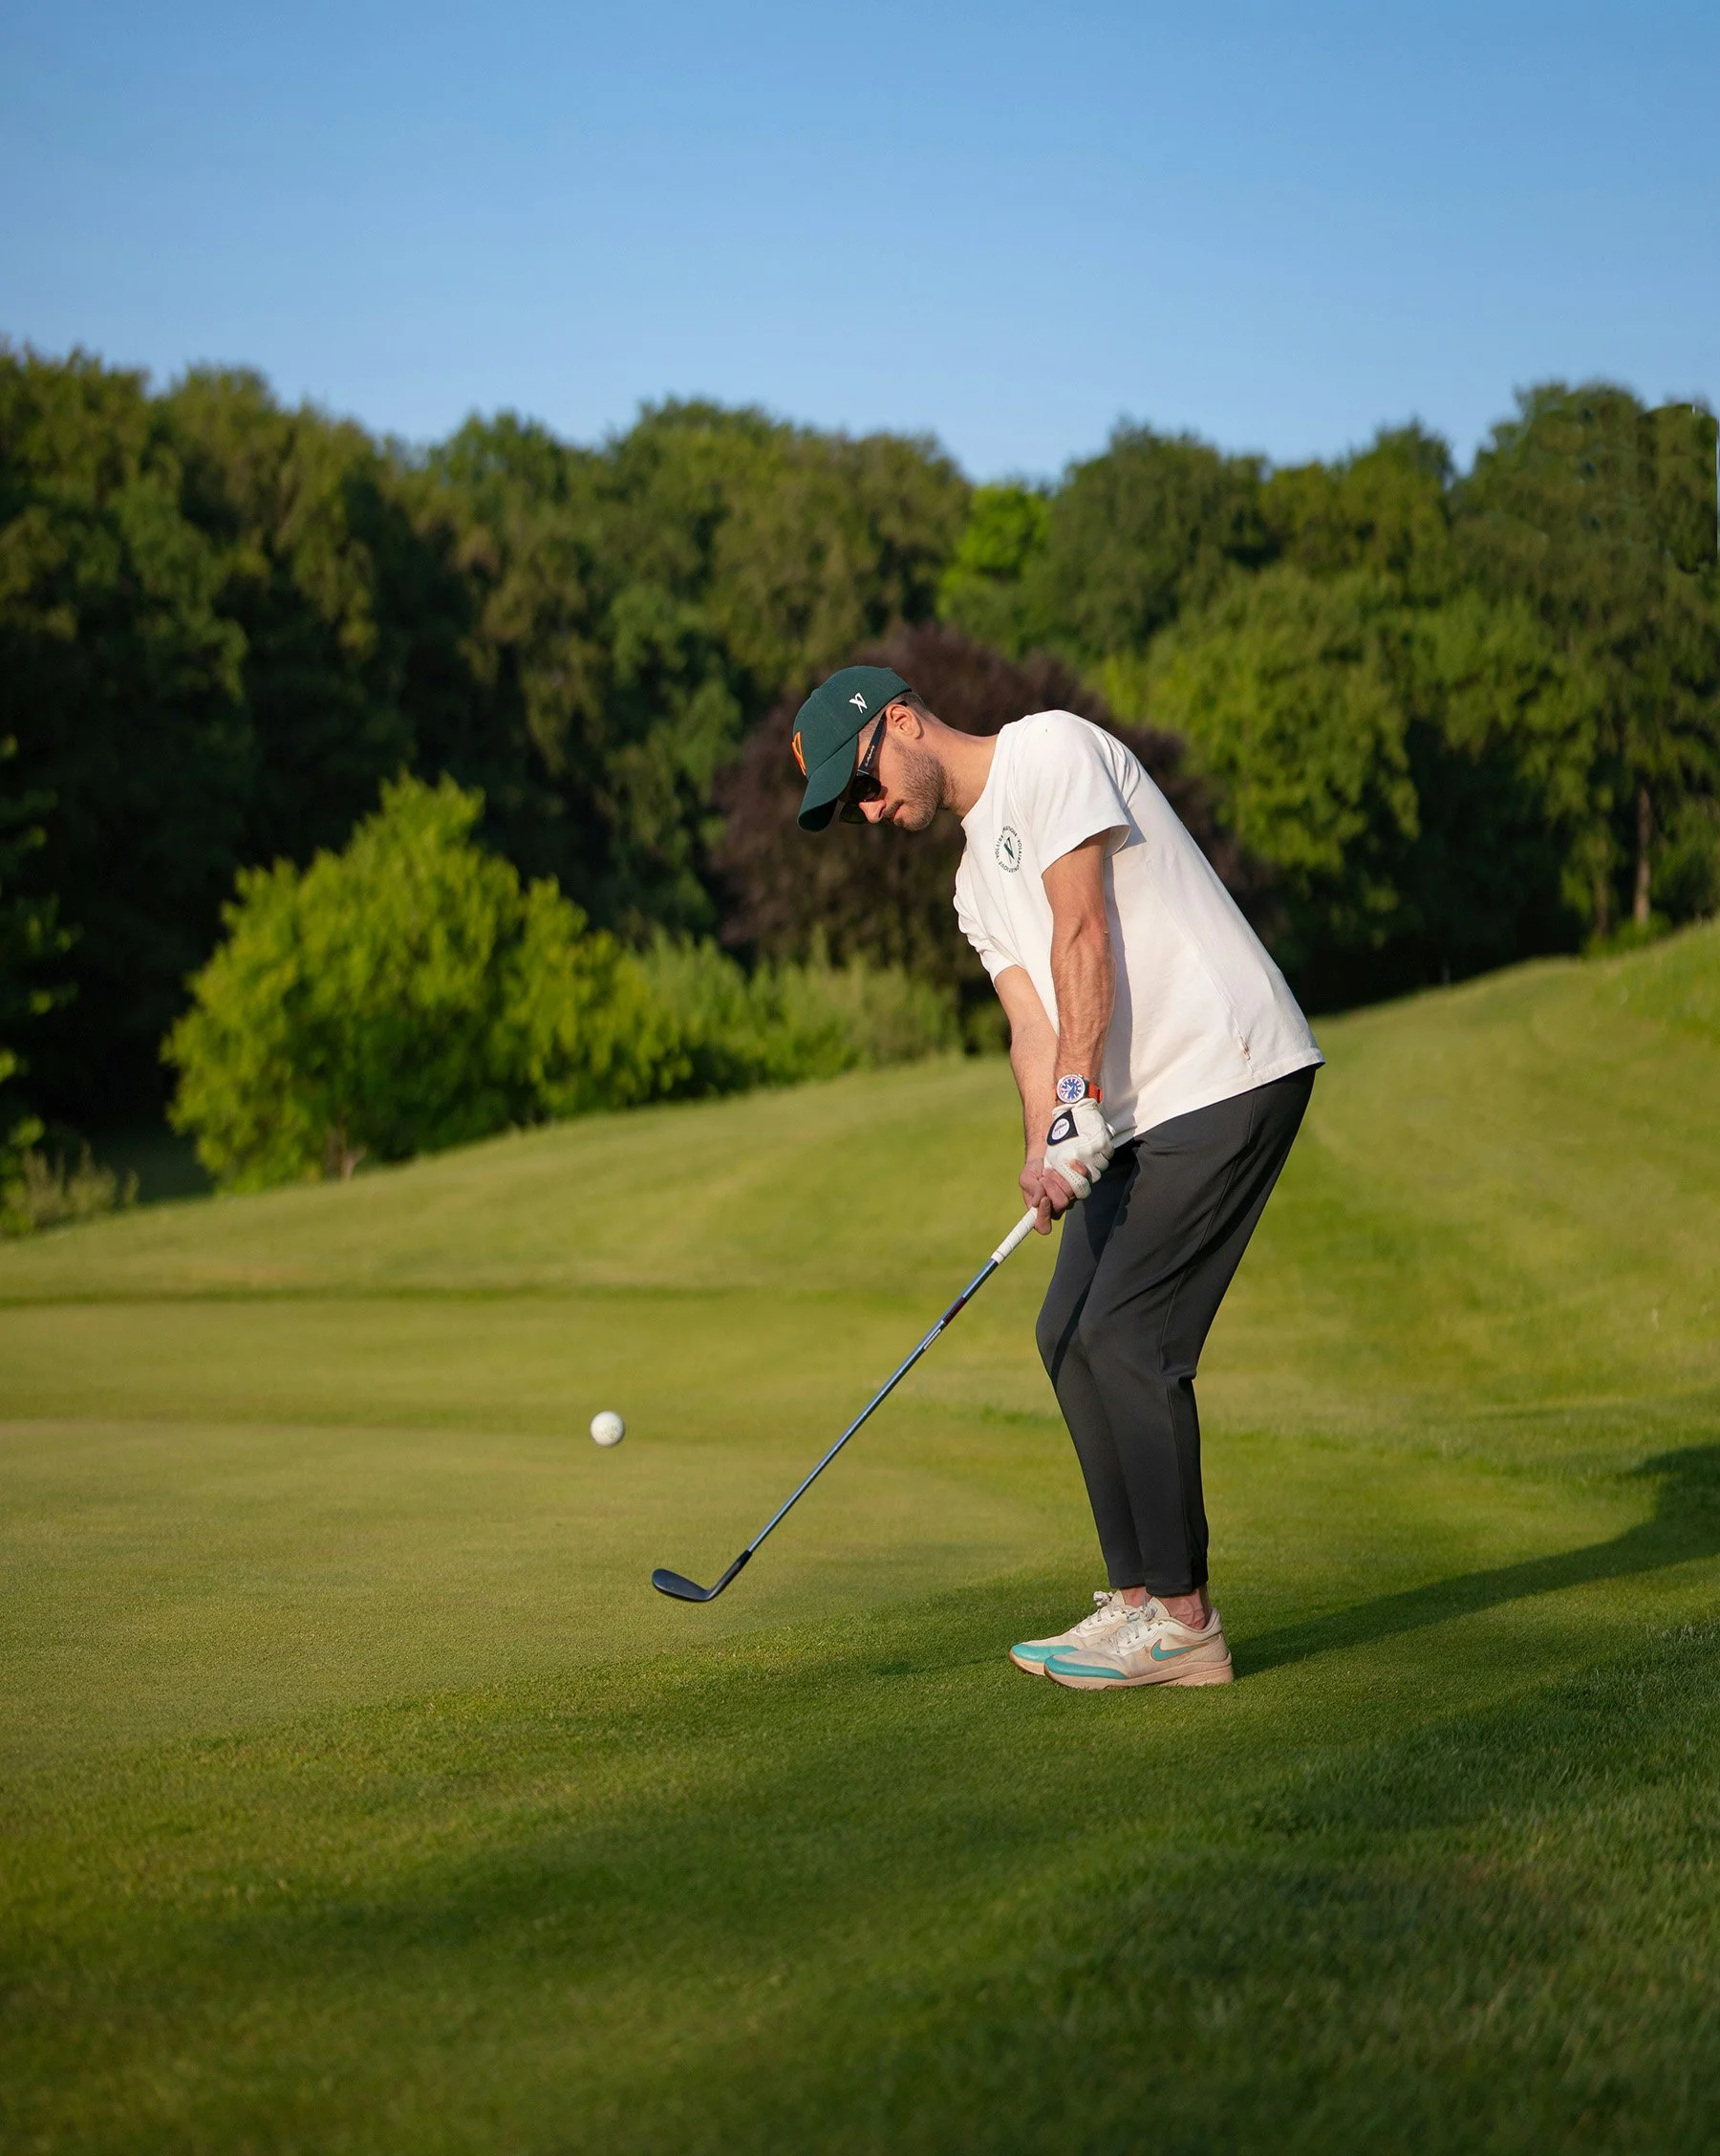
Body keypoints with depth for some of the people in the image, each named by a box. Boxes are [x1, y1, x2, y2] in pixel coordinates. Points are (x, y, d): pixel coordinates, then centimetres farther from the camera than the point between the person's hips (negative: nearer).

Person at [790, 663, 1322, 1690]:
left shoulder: (1049, 749, -6)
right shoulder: (977, 883, 21)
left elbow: (1084, 936, -16)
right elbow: (1034, 1022, 8)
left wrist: (1081, 1103, -21)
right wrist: (1047, 1145, -10)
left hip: (1230, 1074, -10)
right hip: (1143, 1108, 10)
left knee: (1126, 1337, -12)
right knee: (1071, 1334, 8)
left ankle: (1183, 1621, -6)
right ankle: (1138, 1601, 14)